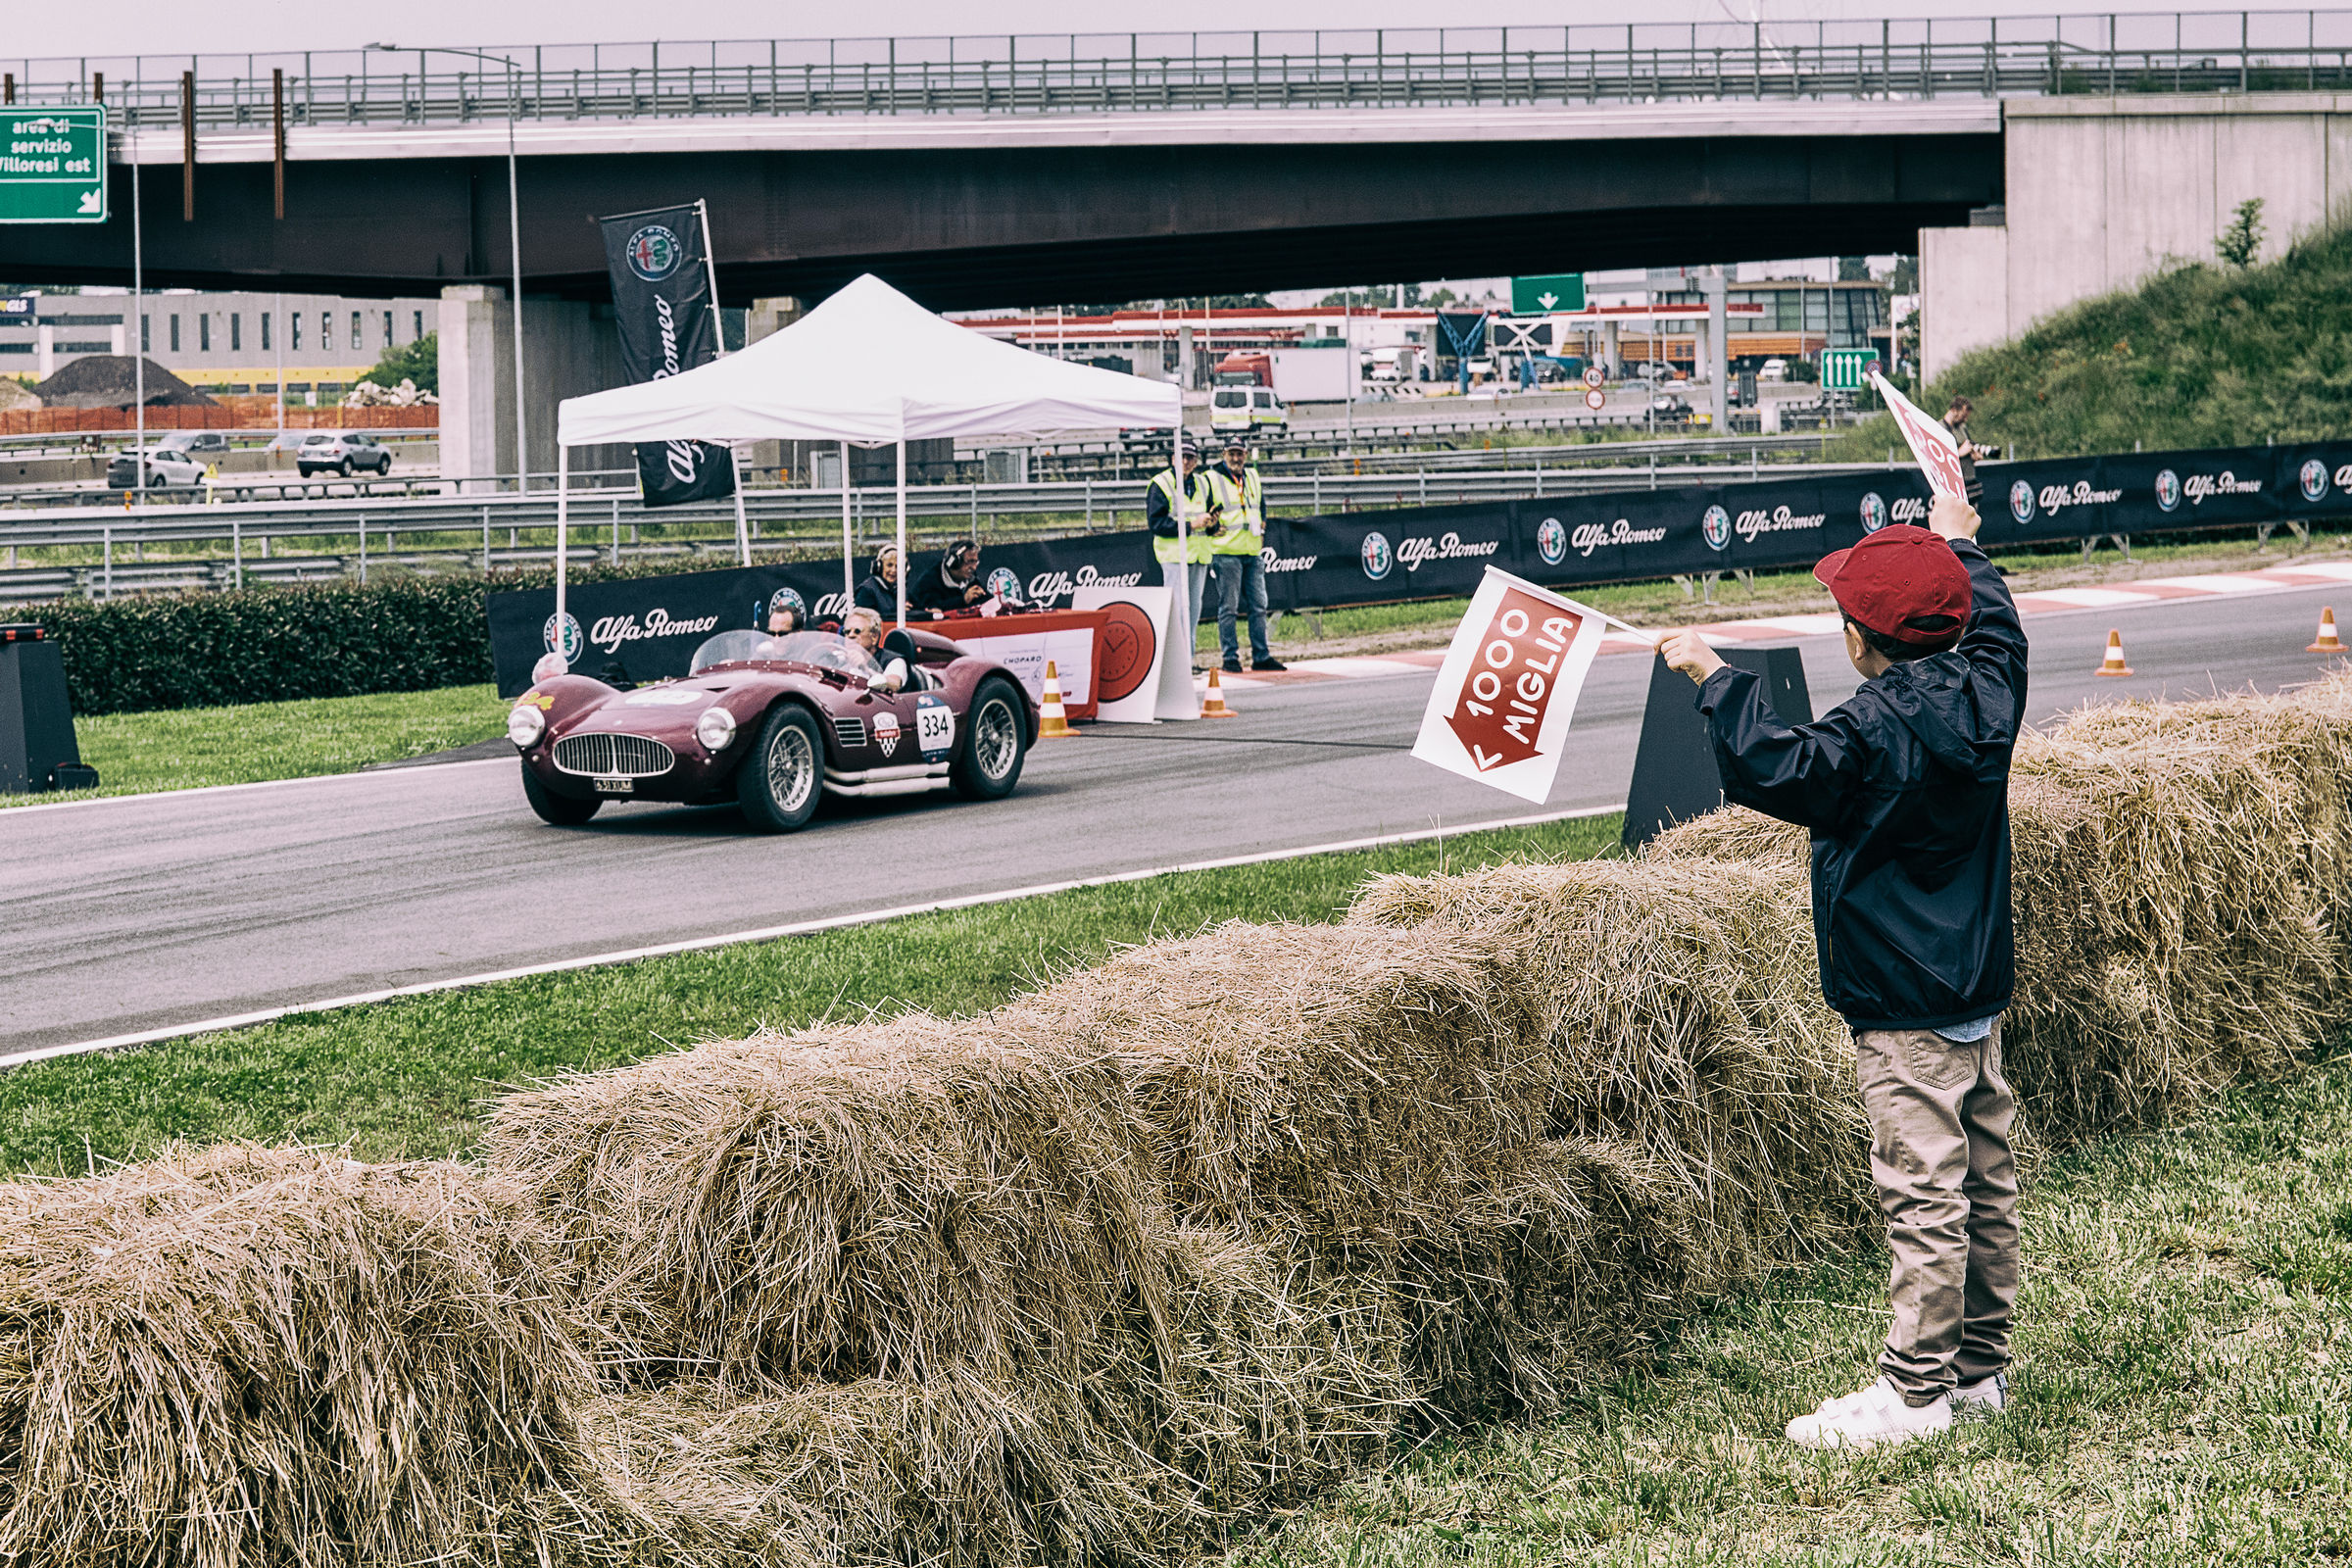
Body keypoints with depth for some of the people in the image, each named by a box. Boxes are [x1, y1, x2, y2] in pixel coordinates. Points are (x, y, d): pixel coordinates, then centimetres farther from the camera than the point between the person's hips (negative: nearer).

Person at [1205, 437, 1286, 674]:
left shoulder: (1253, 477, 14)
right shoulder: (1212, 479, -3)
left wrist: (1261, 524, 11)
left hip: (1253, 552, 6)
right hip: (1226, 554, -6)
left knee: (1258, 606, 7)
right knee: (1228, 608, -4)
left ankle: (1261, 656, 13)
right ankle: (1230, 657, 1)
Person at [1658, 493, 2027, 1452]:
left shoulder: (1875, 734, -20)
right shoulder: (1984, 692, 3)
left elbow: (1773, 769, -27)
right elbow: (1996, 626, 24)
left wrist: (1714, 679, -18)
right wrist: (1957, 545, 38)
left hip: (1907, 1010, -9)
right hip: (1979, 990, 9)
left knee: (1924, 1193, -6)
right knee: (1985, 1180, 14)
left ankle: (1917, 1388, -2)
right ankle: (1982, 1366, 24)